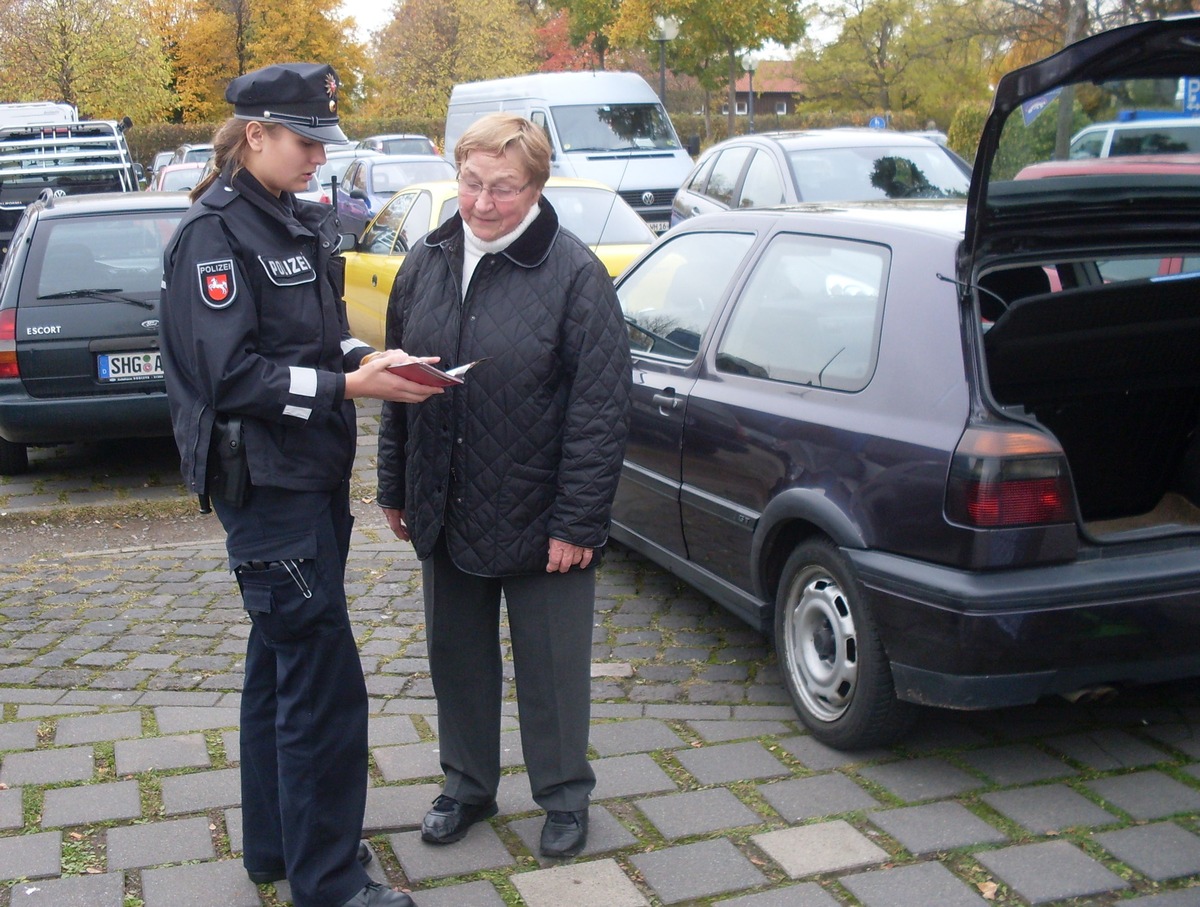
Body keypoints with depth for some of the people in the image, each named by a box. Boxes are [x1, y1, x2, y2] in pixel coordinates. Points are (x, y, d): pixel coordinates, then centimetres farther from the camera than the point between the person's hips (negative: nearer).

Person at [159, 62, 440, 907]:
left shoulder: (301, 220, 12)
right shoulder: (215, 233, -13)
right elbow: (230, 374, -19)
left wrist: (367, 357, -3)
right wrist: (347, 387, -21)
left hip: (314, 474, 9)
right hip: (264, 483, -9)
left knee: (282, 665, 17)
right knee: (325, 683, -7)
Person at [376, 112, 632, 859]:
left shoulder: (575, 274, -13)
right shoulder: (427, 264, 5)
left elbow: (602, 410, -15)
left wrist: (577, 521, -17)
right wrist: (396, 489, 12)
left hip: (537, 518, -5)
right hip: (446, 516, 5)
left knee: (551, 668, 9)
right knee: (457, 658, 18)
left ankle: (565, 797, 30)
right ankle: (468, 786, 38)